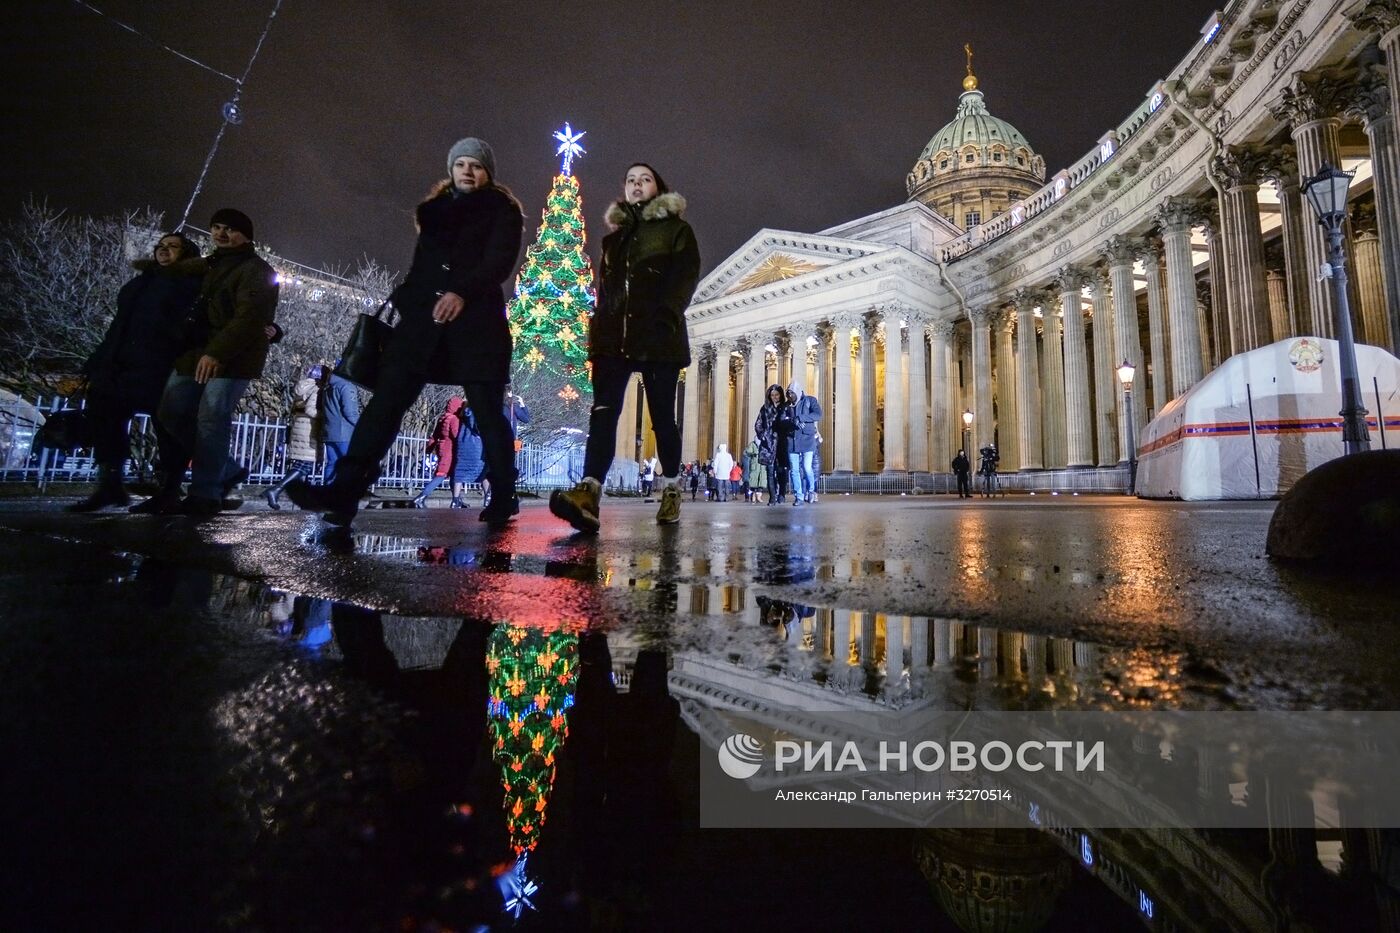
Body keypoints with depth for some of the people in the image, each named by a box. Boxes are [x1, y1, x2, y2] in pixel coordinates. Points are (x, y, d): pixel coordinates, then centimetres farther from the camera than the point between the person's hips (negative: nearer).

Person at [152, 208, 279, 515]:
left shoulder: (256, 270, -5)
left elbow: (249, 316, -17)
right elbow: (198, 311, 29)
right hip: (197, 352, 9)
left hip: (234, 358, -9)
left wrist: (217, 352, -25)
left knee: (211, 420, -12)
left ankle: (205, 494, -6)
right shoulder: (209, 266, 24)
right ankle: (229, 470, 14)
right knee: (171, 413, 5)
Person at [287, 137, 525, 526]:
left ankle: (503, 498, 2)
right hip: (424, 316, 5)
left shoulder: (503, 211, 8)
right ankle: (344, 490, -14)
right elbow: (423, 262, 26)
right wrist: (404, 300, 13)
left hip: (477, 319, -4)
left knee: (486, 409, -6)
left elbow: (500, 260, -8)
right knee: (386, 399, -8)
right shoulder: (436, 208, 25)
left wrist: (463, 292, -24)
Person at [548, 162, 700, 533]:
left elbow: (686, 276, -1)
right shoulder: (614, 235, 26)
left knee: (662, 415, -1)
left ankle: (671, 493, 11)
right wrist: (599, 328, 10)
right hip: (614, 337, 4)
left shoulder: (676, 229, 13)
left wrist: (666, 315, -16)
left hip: (658, 337, -3)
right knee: (603, 412, -14)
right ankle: (588, 494, -26)